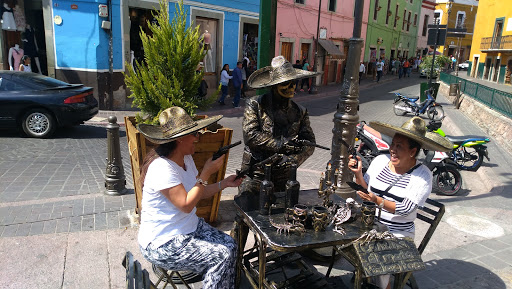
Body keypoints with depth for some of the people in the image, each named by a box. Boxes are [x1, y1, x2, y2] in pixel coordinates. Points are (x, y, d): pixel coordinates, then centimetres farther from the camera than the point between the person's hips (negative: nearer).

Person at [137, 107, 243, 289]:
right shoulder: (161, 168, -25)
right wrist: (206, 173, -24)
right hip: (162, 244, -9)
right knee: (222, 257, -14)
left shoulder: (186, 159, 4)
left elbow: (198, 193, 11)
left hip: (189, 227, 9)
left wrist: (224, 184, -1)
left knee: (230, 245, -3)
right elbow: (186, 205, -27)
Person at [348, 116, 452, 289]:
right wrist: (358, 174, -10)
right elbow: (367, 189, 8)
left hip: (398, 234, -4)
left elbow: (406, 209, -16)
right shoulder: (380, 161, 0)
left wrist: (378, 201, -28)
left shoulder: (422, 175, -9)